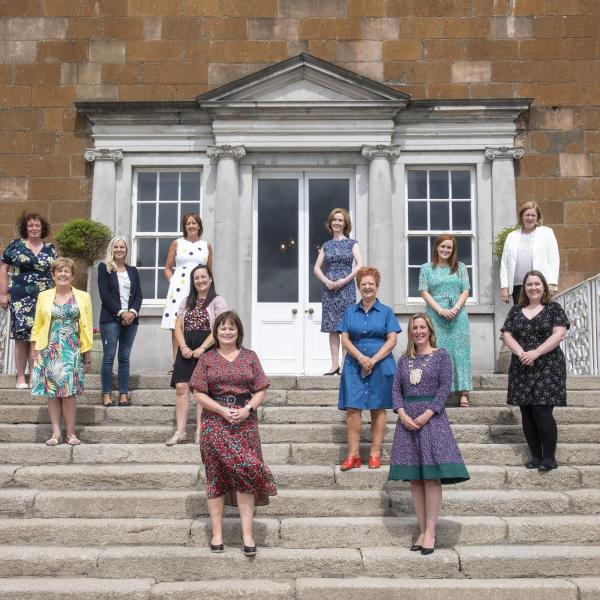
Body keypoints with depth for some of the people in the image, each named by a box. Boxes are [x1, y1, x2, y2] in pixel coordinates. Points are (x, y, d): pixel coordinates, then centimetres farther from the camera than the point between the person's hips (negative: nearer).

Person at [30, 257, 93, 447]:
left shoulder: (83, 297, 6)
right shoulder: (44, 296, 8)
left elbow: (87, 327, 5)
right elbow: (37, 326, 8)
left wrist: (87, 355, 2)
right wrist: (36, 351, 1)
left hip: (72, 351, -1)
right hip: (49, 351, 1)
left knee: (68, 392, -4)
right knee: (52, 391, 1)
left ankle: (71, 433, 3)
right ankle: (56, 432, 5)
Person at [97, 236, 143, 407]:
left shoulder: (133, 270, 17)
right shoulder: (104, 268, 4)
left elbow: (139, 295, 10)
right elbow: (104, 295, -5)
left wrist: (133, 312, -8)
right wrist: (121, 313, -12)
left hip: (131, 319, 4)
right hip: (111, 318, -4)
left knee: (125, 357, 5)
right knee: (109, 357, -4)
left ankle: (123, 394, 6)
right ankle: (106, 394, 2)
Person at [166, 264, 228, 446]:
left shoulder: (218, 301, 3)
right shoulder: (187, 302, 19)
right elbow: (178, 327, 12)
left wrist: (202, 348, -17)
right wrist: (183, 347, -6)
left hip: (206, 350, -4)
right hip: (186, 350, 4)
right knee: (181, 387, -6)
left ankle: (200, 432, 0)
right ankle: (180, 431, -3)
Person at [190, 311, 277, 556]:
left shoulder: (249, 357, 9)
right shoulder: (207, 359, 5)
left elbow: (261, 390, 5)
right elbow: (199, 394, -1)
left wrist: (247, 409, -12)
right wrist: (223, 411, -13)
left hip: (245, 423, 1)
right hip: (215, 423, 0)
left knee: (246, 474, -5)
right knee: (216, 476, 2)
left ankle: (247, 533, 1)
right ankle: (217, 533, 11)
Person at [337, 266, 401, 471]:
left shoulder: (386, 312, 7)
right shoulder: (350, 312, 12)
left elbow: (392, 340, -2)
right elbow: (345, 339, 4)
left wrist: (373, 360, -13)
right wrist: (360, 358, -12)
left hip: (380, 365, -1)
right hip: (354, 365, 1)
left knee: (378, 408, 2)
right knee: (352, 408, -5)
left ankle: (375, 454, 9)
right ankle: (353, 454, -1)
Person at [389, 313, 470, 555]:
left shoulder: (441, 355, 3)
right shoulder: (404, 360, 14)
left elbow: (445, 387, -5)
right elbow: (396, 389, 9)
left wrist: (427, 414, -14)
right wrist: (402, 414, -8)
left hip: (432, 417, -4)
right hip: (407, 420, 4)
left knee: (432, 476, -8)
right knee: (414, 478, 4)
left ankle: (430, 532, -5)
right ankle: (422, 531, 9)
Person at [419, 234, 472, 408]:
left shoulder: (460, 268, 13)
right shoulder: (426, 268, 9)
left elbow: (465, 291, 7)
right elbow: (424, 292, 1)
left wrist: (456, 308, -10)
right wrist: (440, 310, -10)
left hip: (458, 315, 1)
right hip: (435, 315, -1)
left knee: (459, 350, -4)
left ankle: (463, 392, -4)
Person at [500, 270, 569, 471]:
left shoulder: (554, 308, 3)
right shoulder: (516, 310, 13)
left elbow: (559, 334, -8)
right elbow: (507, 335, 6)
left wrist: (535, 353, -17)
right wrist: (520, 353, -12)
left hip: (547, 368, -4)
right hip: (521, 369, 4)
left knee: (542, 412, -11)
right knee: (527, 414, 4)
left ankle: (549, 458, -1)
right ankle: (535, 456, 12)